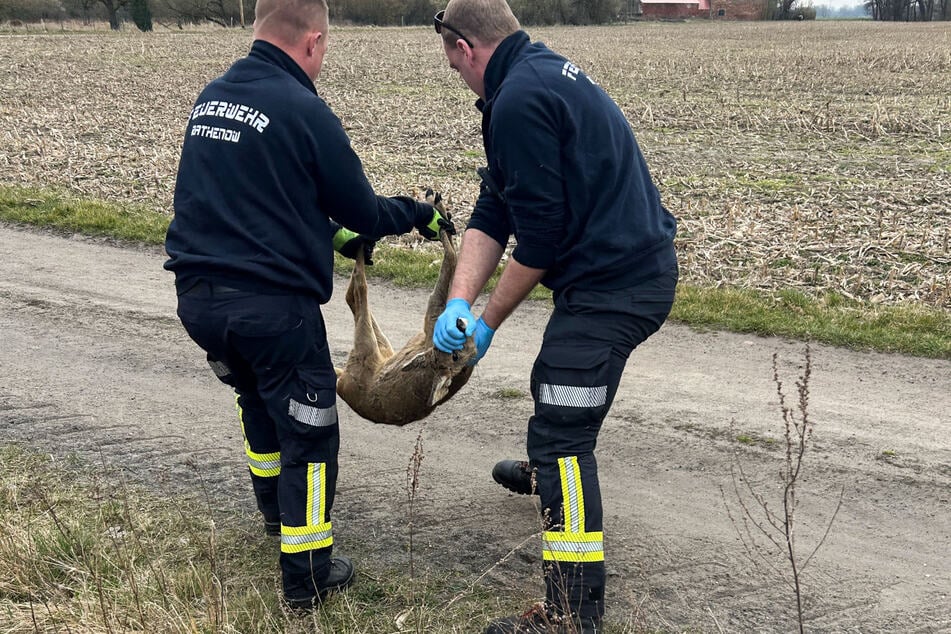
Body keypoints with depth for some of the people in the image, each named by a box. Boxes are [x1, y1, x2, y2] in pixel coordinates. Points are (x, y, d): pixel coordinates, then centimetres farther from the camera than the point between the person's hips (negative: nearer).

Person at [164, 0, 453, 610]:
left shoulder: (210, 98, 9)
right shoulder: (305, 111, -13)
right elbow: (362, 211, -4)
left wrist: (329, 233, 28)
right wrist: (417, 214, 16)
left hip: (198, 296, 8)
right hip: (272, 304, -7)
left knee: (258, 398, 31)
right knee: (308, 431, 7)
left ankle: (275, 508, 49)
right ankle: (307, 576, 11)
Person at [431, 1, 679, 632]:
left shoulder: (518, 101, -20)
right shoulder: (545, 71, 13)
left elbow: (539, 235, -19)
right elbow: (492, 212, 9)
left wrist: (488, 320, -6)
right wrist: (460, 300, -1)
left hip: (615, 283, -11)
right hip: (643, 265, 11)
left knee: (562, 431, -11)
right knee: (557, 374, 34)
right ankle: (544, 471, 62)